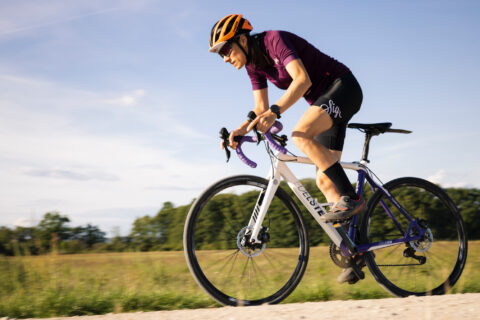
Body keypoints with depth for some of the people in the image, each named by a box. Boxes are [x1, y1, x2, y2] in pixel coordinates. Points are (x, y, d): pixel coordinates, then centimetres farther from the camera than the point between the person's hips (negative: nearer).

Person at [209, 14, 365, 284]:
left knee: (301, 136, -33)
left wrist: (275, 112, -44)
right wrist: (239, 131, -9)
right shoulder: (254, 64, 5)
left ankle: (351, 199, -25)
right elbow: (261, 110, 8)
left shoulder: (274, 40, -20)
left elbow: (303, 79, -34)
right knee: (324, 181, 0)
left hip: (343, 87, -9)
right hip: (325, 102, 9)